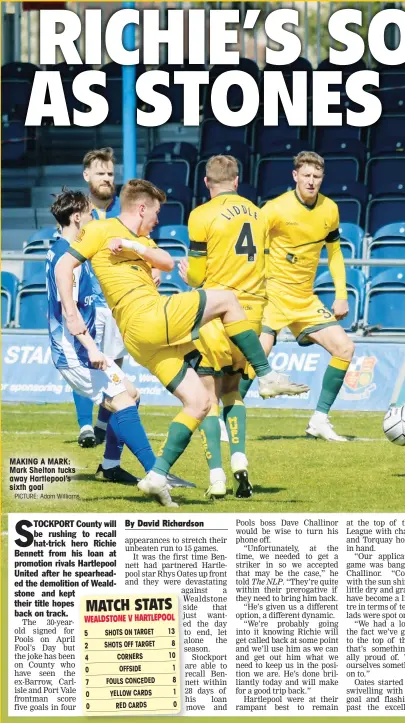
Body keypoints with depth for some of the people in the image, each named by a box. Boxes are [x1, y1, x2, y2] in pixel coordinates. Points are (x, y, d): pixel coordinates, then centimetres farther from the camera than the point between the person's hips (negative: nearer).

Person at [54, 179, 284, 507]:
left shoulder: (142, 241, 27)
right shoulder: (101, 230, 3)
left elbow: (168, 262, 7)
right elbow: (63, 267, -2)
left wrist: (132, 246, -8)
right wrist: (72, 316, -11)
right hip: (148, 318, -9)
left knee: (198, 403, 5)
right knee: (227, 299, -4)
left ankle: (157, 476, -1)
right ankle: (267, 376, -1)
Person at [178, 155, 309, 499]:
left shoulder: (203, 215, -6)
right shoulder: (255, 213, 11)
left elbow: (198, 275, -5)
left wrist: (187, 273, 17)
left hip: (218, 313, -5)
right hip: (252, 311, 5)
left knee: (209, 395, 1)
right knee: (232, 389, 20)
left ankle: (216, 475, -8)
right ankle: (239, 461, 3)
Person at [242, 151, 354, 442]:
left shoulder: (330, 210, 2)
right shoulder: (277, 208, -14)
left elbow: (334, 251, 15)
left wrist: (341, 296, 8)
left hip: (306, 298, 6)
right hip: (273, 292, -6)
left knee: (345, 347, -2)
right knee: (260, 348, -23)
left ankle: (320, 420, 6)